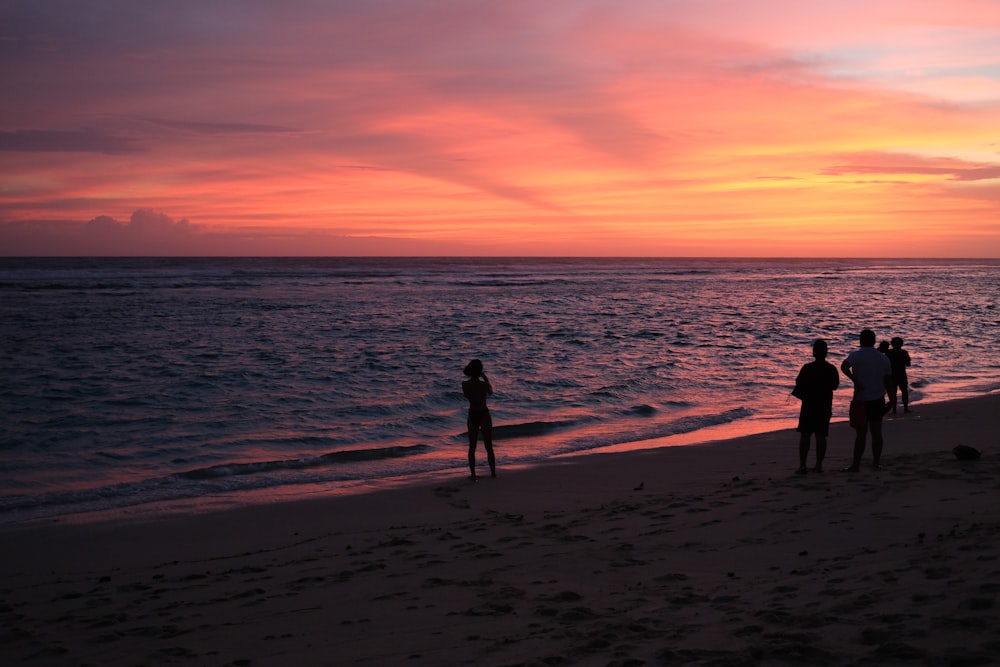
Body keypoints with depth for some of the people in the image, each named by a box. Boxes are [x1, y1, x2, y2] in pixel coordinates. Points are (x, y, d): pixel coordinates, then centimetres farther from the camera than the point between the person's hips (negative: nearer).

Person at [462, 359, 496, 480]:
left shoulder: (465, 385, -11)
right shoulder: (484, 384, -17)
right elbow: (490, 392, 6)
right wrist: (485, 379, 14)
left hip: (472, 416, 2)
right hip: (484, 415, -2)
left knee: (472, 447, 12)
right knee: (489, 447, 8)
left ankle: (473, 475, 10)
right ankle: (493, 473, 12)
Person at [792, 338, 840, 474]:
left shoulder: (807, 368, -12)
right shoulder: (832, 369, -1)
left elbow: (799, 384, -7)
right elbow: (835, 385, 13)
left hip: (809, 405, -3)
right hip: (825, 406, 3)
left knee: (805, 435, 1)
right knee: (821, 436, 6)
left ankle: (802, 465, -3)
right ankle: (819, 465, 6)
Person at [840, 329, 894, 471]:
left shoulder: (856, 355, -7)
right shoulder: (884, 358, 6)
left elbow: (844, 366, -28)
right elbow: (888, 381, 8)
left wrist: (855, 381, -21)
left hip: (861, 400, -4)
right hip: (878, 400, 4)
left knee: (861, 433, -2)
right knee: (876, 432, 11)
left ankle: (856, 465, -2)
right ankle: (876, 462, 16)